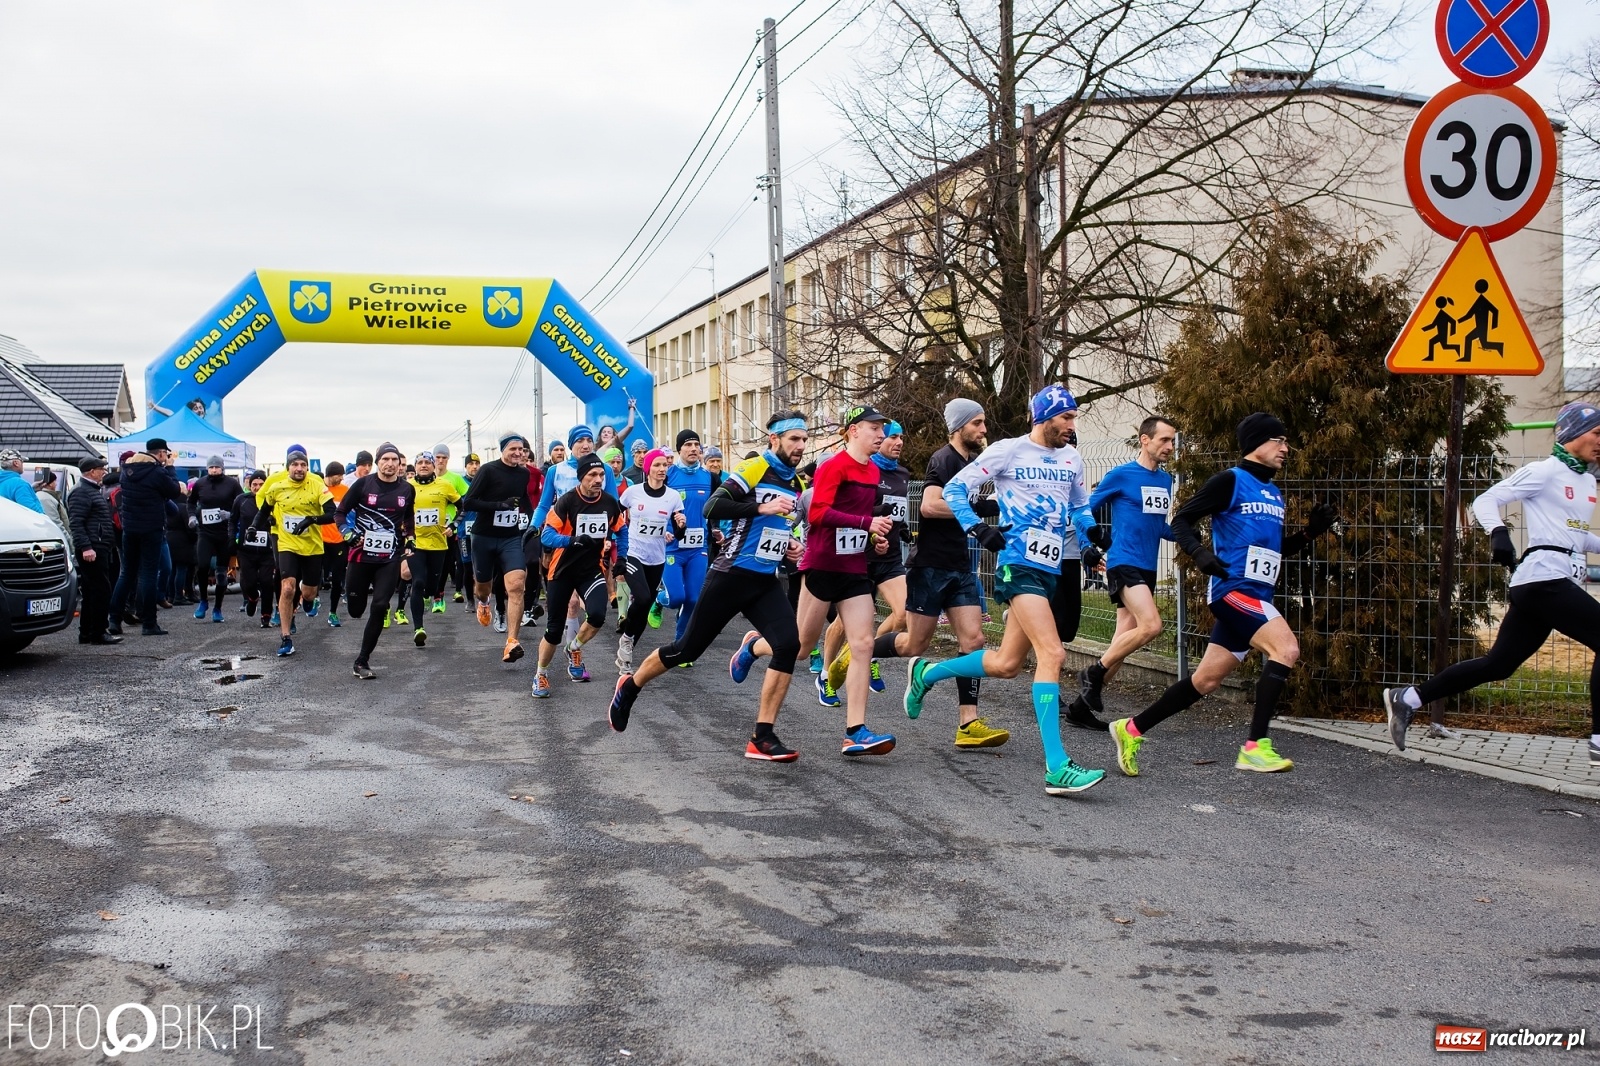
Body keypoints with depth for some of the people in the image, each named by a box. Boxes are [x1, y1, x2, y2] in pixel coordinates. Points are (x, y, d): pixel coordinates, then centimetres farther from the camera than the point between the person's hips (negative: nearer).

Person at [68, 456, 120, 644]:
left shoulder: (94, 491, 22)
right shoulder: (81, 492, -11)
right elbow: (76, 523, -19)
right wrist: (85, 547, -26)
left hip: (101, 548, 11)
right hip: (92, 549, -11)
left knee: (91, 592, 13)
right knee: (101, 590, -10)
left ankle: (86, 633, 18)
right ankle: (98, 633, -7)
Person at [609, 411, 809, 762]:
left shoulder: (795, 482, 13)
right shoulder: (753, 469, -11)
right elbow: (713, 507, -24)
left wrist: (789, 544, 11)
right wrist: (762, 508, -29)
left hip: (765, 582, 6)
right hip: (731, 575, -6)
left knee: (789, 644, -16)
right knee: (688, 649, 4)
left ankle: (762, 738, -10)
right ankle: (629, 688, 32)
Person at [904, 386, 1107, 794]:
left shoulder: (1071, 458, 14)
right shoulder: (1008, 451, -4)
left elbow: (1079, 504, 29)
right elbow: (955, 489, 0)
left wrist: (1089, 532, 9)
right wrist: (978, 527, -14)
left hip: (1050, 570, 8)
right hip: (1019, 566, -8)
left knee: (1006, 664, 12)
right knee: (1052, 653, -21)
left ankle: (925, 673, 36)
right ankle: (1057, 768, -22)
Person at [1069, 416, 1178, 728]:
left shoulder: (1166, 480, 13)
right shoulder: (1121, 475, -7)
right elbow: (1086, 509, -1)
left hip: (1147, 569, 7)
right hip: (1124, 564, -7)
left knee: (1124, 641, 6)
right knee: (1151, 625, -23)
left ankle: (1081, 707, 13)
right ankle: (1092, 674, -6)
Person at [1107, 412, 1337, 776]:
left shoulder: (1275, 495, 20)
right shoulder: (1230, 481, -4)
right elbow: (1181, 520, -5)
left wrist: (1310, 532, 11)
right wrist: (1200, 553, -22)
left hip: (1255, 597, 9)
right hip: (1233, 590, -8)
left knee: (1206, 680, 9)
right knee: (1286, 648, -25)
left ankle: (1131, 729, 20)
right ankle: (1255, 747, -23)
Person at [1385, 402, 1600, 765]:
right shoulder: (1545, 471, -5)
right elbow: (1485, 501, -8)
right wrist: (1499, 533, -26)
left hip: (1561, 581, 9)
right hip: (1543, 577, -9)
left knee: (1498, 664, 7)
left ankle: (1407, 698, 13)